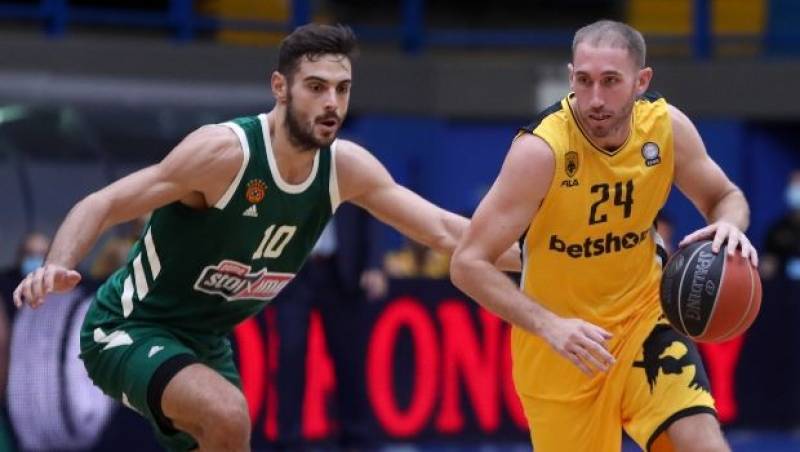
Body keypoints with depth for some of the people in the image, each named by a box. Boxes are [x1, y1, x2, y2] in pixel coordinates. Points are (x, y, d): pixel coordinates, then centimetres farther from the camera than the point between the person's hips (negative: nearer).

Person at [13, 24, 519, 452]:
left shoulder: (347, 168, -7)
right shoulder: (226, 151, -26)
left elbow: (445, 231, -3)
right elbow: (102, 205, -25)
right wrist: (59, 267, -43)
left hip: (206, 341, 8)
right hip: (130, 330, -8)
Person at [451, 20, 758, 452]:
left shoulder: (666, 126, -12)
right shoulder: (541, 149, -26)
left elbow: (725, 197, 7)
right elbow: (468, 263, -26)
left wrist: (730, 225, -19)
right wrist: (549, 326, -39)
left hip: (642, 309, 3)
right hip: (558, 340, -3)